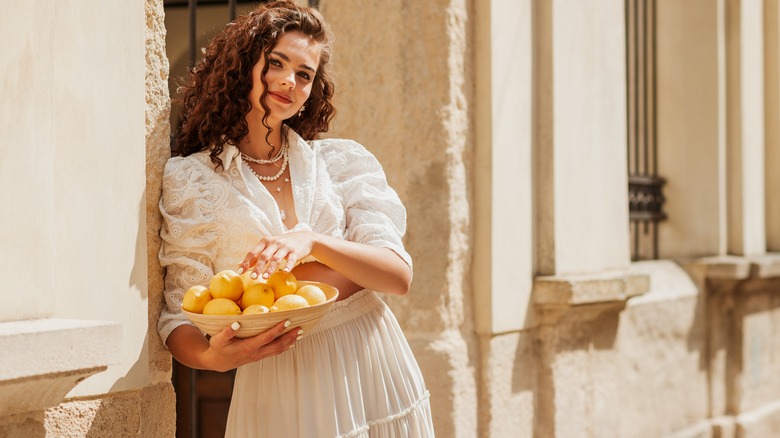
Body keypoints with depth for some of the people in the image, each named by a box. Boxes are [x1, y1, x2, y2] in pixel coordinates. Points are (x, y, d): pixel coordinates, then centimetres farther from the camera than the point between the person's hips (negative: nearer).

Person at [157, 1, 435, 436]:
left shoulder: (343, 162, 5)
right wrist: (212, 358, -25)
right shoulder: (191, 179, 0)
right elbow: (180, 316, -3)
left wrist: (312, 243, -22)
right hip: (277, 388, -2)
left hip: (374, 369, 2)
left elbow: (399, 276, -6)